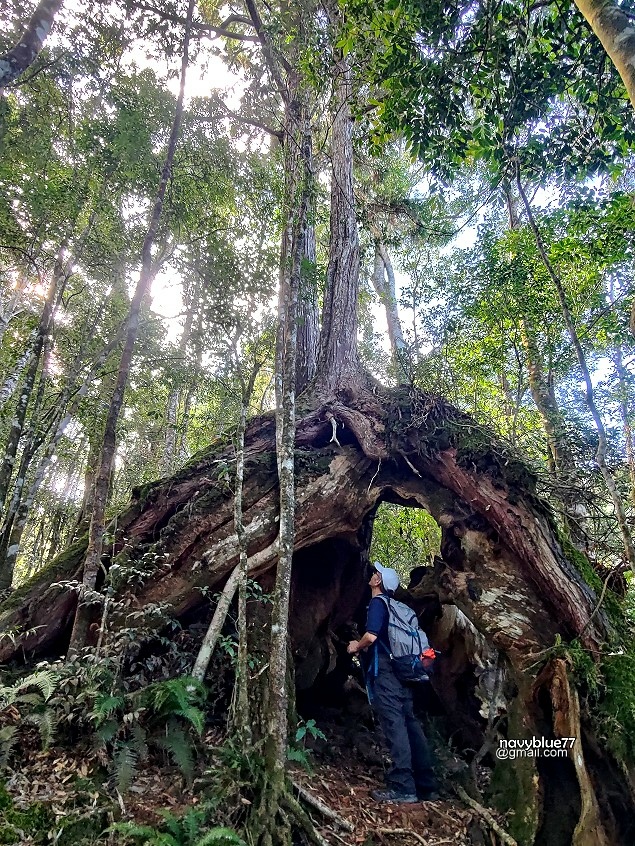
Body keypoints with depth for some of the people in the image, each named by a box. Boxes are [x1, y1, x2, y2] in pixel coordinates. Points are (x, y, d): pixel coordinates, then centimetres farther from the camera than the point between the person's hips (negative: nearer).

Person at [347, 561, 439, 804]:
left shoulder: (377, 603, -7)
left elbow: (371, 636, -18)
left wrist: (356, 646, 1)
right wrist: (364, 647, 28)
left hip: (384, 670, -9)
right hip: (401, 671, 9)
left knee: (394, 724, -8)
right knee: (410, 724, 11)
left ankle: (402, 788, -6)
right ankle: (426, 786, 17)